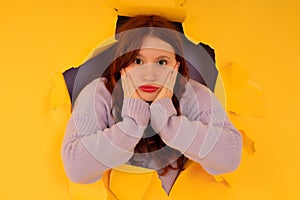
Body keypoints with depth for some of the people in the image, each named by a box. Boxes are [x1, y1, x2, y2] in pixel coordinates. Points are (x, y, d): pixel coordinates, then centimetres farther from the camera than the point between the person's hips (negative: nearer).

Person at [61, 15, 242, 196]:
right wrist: (133, 117, -24)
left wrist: (164, 114, -25)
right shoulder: (97, 95, -13)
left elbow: (230, 157, -23)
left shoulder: (196, 96, -11)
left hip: (178, 195, 1)